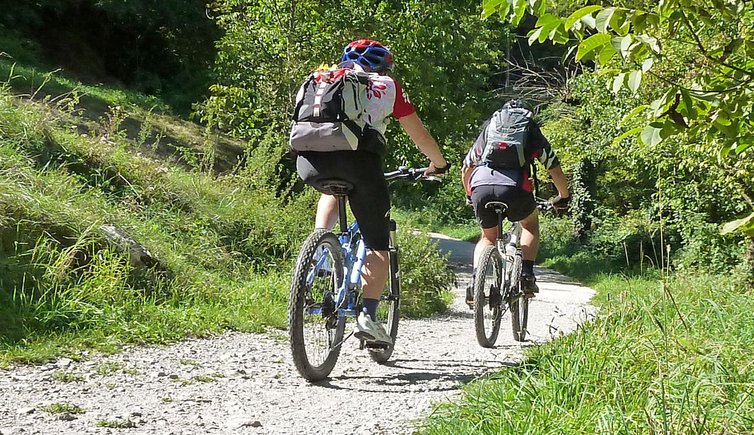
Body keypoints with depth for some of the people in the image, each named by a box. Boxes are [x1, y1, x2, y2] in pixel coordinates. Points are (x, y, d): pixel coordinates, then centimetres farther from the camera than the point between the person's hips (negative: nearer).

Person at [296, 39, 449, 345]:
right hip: (357, 156, -3)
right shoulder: (387, 86, 27)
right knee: (377, 245, 10)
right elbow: (420, 136, 31)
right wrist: (438, 164, 49)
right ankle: (367, 317, -4)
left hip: (309, 160, 3)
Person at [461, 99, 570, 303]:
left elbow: (465, 170, 37)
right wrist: (564, 198, 45)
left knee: (488, 237, 26)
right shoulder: (533, 134, 27)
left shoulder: (487, 131, 32)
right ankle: (526, 275, 13)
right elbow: (556, 173, 28)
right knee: (531, 225, 29)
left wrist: (470, 196, 53)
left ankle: (475, 280, 5)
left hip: (480, 187, 2)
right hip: (514, 187, -2)